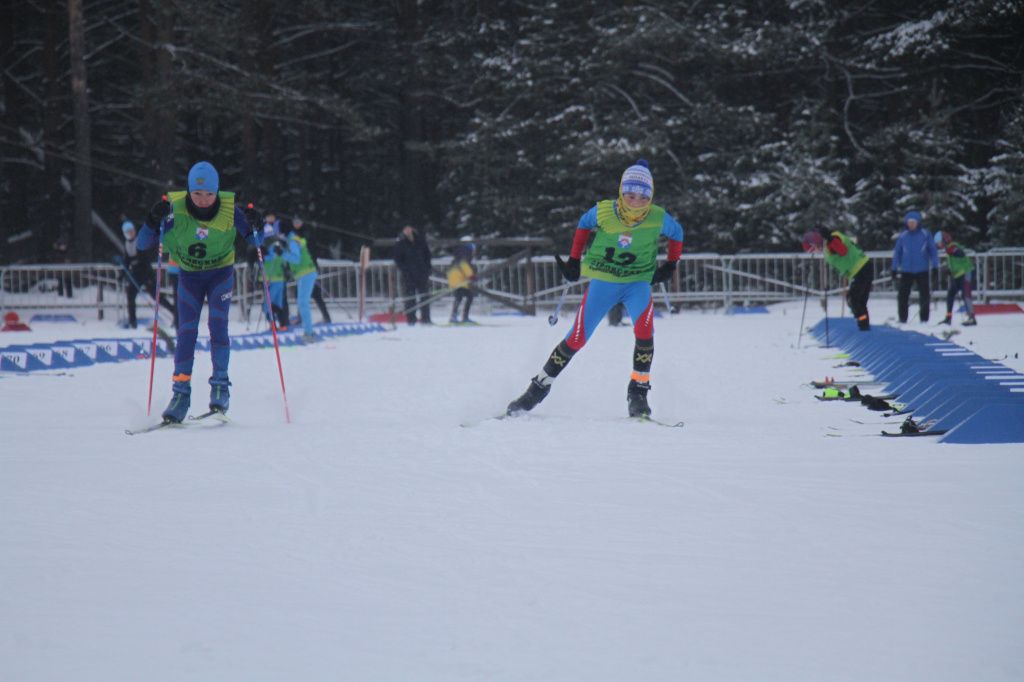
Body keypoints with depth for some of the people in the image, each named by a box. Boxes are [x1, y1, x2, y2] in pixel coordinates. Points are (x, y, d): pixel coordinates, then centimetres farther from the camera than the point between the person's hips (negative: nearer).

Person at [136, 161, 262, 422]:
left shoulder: (229, 209, -20)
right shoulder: (175, 209, -21)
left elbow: (254, 241, -6)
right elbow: (143, 244, -19)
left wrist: (255, 226, -28)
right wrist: (154, 220, -37)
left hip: (221, 273, 0)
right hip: (189, 276, 1)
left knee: (218, 325, -17)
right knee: (186, 331, -10)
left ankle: (220, 386, -8)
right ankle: (180, 392, -8)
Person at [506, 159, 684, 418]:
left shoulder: (658, 219, -13)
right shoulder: (604, 212, -14)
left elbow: (677, 233, 11)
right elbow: (584, 224, 9)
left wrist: (671, 264, 6)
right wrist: (574, 260, 8)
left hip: (638, 282, 0)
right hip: (602, 281, 0)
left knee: (644, 330, -28)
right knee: (577, 339, -3)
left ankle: (638, 392, -15)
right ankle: (538, 388, 13)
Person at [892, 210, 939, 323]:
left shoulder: (925, 234, -2)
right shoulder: (902, 236, 2)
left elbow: (933, 250, 1)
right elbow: (897, 252, 7)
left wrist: (935, 266, -4)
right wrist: (894, 268, 5)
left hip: (922, 271, -1)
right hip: (906, 271, 1)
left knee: (924, 295, 3)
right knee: (902, 295, -1)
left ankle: (924, 318, 12)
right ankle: (902, 319, 6)